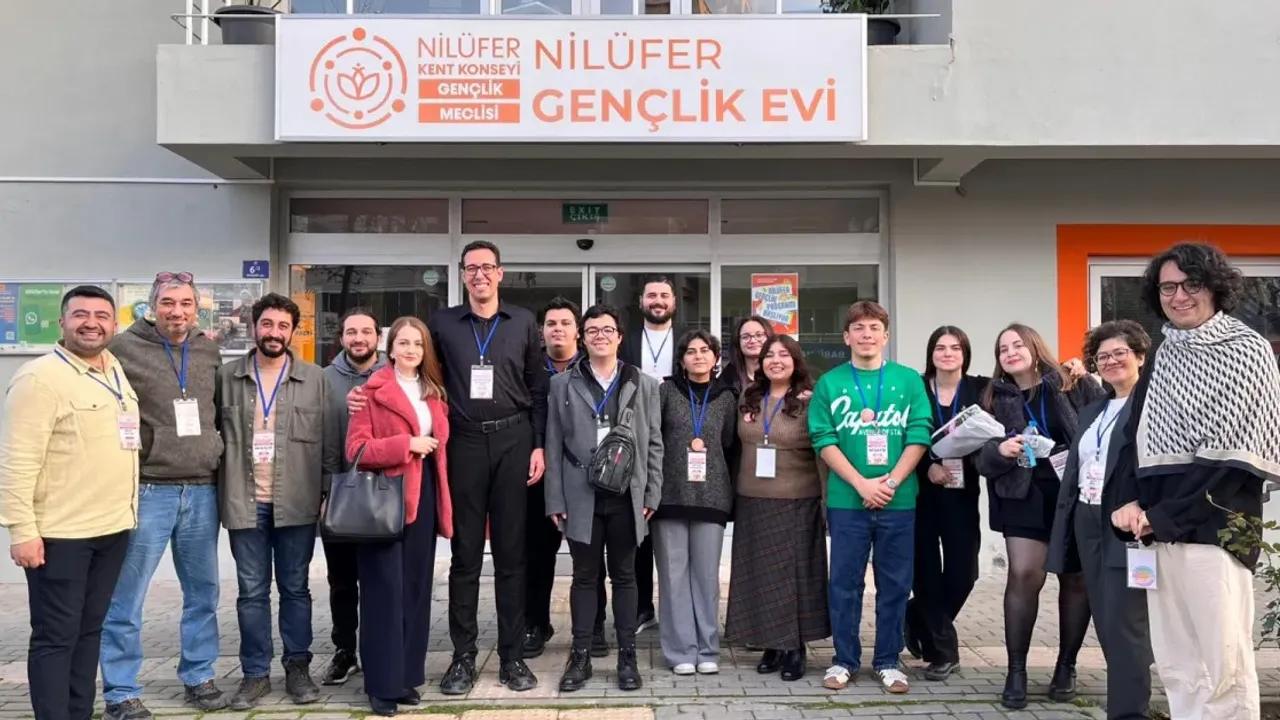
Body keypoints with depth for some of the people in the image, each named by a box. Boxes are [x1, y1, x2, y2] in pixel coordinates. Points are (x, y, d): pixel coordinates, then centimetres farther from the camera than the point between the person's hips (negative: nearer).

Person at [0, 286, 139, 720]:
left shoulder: (116, 371, 10)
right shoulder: (40, 378, -13)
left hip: (113, 528, 7)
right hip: (59, 534, -7)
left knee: (89, 630, 15)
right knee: (55, 636, 2)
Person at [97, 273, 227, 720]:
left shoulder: (210, 352, 8)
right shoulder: (124, 348, -5)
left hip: (202, 491, 5)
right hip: (147, 491, -4)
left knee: (203, 592, 13)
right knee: (126, 600, 2)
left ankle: (198, 678, 26)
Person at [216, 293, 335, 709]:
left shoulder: (315, 379, 3)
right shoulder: (227, 377, 5)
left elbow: (329, 440, 3)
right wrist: (219, 491, 1)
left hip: (296, 503, -1)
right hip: (244, 503, 1)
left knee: (295, 589, 9)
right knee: (252, 592, 8)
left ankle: (298, 668, 20)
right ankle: (255, 674, 18)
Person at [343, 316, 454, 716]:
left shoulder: (434, 393, 15)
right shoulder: (373, 390, -3)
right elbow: (356, 449, -11)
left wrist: (443, 503, 10)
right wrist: (407, 444, -18)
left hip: (423, 499, 6)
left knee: (416, 589, 9)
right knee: (385, 590, -2)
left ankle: (407, 676, 19)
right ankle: (382, 683, 7)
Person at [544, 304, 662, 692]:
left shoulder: (644, 384, 7)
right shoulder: (562, 383, 5)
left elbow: (654, 444, 6)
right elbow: (554, 446, 3)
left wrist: (652, 495, 0)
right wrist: (555, 499, -2)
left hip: (626, 496, 0)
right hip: (581, 496, 0)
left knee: (624, 575, 8)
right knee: (584, 576, 7)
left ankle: (627, 656, 17)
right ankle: (580, 656, 16)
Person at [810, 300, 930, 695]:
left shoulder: (909, 380, 4)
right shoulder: (830, 383, 2)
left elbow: (919, 437, -1)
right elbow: (825, 441, -3)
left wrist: (892, 481, -12)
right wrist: (862, 483, -13)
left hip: (899, 500, 1)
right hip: (846, 499, -1)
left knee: (894, 584, 8)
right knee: (845, 583, 7)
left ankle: (888, 661, 22)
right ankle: (844, 660, 19)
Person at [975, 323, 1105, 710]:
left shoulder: (1076, 385, 2)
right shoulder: (995, 398, 8)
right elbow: (981, 458, 4)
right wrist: (1000, 450, -18)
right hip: (1024, 495, 1)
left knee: (1076, 579, 7)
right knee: (1024, 575, -11)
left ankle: (1066, 666, 23)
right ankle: (1016, 670, -1)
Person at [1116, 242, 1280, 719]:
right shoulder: (1162, 356, 17)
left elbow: (1239, 454, -10)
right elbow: (1137, 438, 15)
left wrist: (1164, 516, -13)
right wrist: (1130, 502, -3)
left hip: (1214, 525, -6)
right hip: (1158, 527, 6)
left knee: (1224, 662, -6)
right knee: (1174, 662, 9)